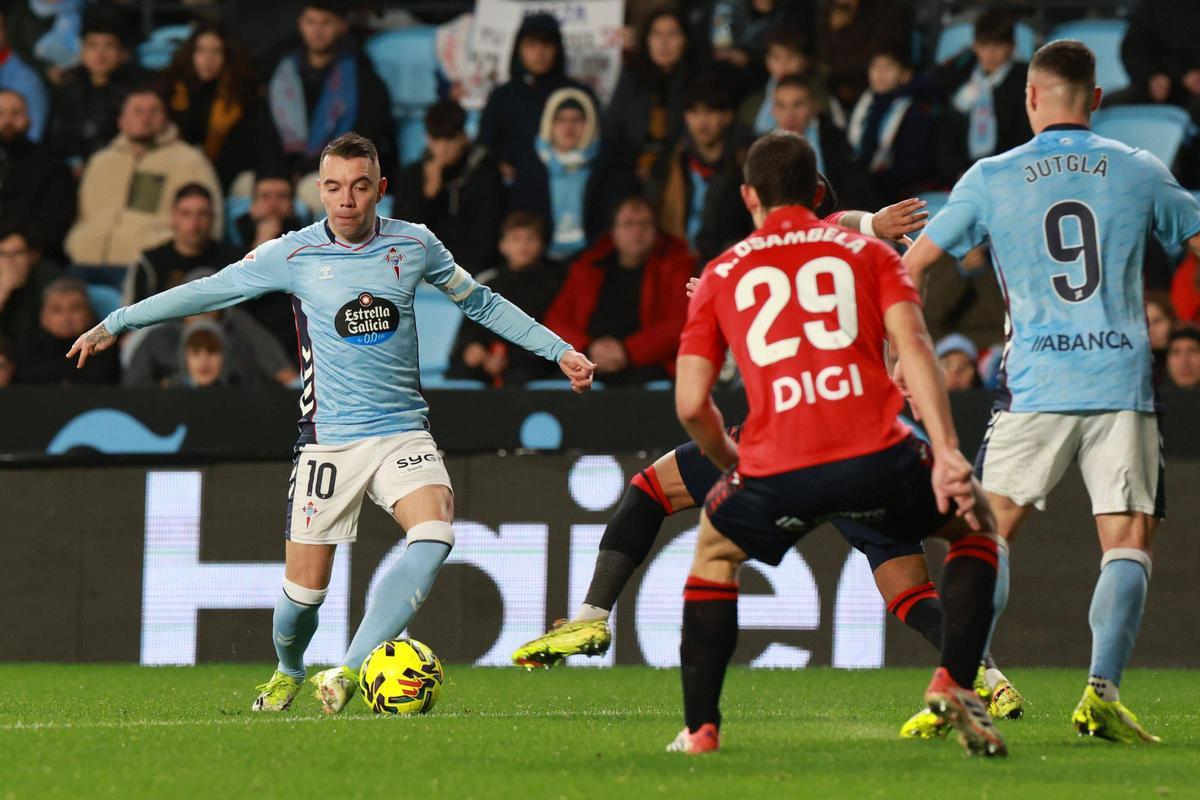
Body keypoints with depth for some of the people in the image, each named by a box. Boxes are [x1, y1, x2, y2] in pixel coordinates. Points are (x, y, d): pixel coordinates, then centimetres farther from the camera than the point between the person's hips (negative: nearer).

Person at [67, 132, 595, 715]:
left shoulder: (415, 245, 2)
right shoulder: (294, 254, -3)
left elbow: (481, 304, 16)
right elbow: (208, 292, 7)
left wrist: (558, 350, 16)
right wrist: (115, 323, 9)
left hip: (404, 433, 1)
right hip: (329, 441, -1)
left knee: (434, 536, -27)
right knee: (305, 587, -1)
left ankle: (348, 673, -28)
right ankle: (287, 673, 32)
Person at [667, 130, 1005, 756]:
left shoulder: (721, 275, 20)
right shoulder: (867, 252, 17)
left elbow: (691, 404, 13)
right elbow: (913, 346, 0)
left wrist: (729, 461, 32)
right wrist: (947, 453, -6)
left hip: (776, 470, 1)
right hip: (875, 456, -1)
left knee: (714, 549, 32)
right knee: (974, 524, 26)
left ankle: (700, 729, 23)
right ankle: (955, 683, 6)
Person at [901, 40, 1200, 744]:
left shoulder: (992, 179, 5)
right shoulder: (1140, 172, 5)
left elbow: (914, 265, 10)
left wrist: (900, 356, 22)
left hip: (1036, 386, 0)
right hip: (1123, 382, 0)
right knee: (1129, 541, 0)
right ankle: (1103, 691, -13)